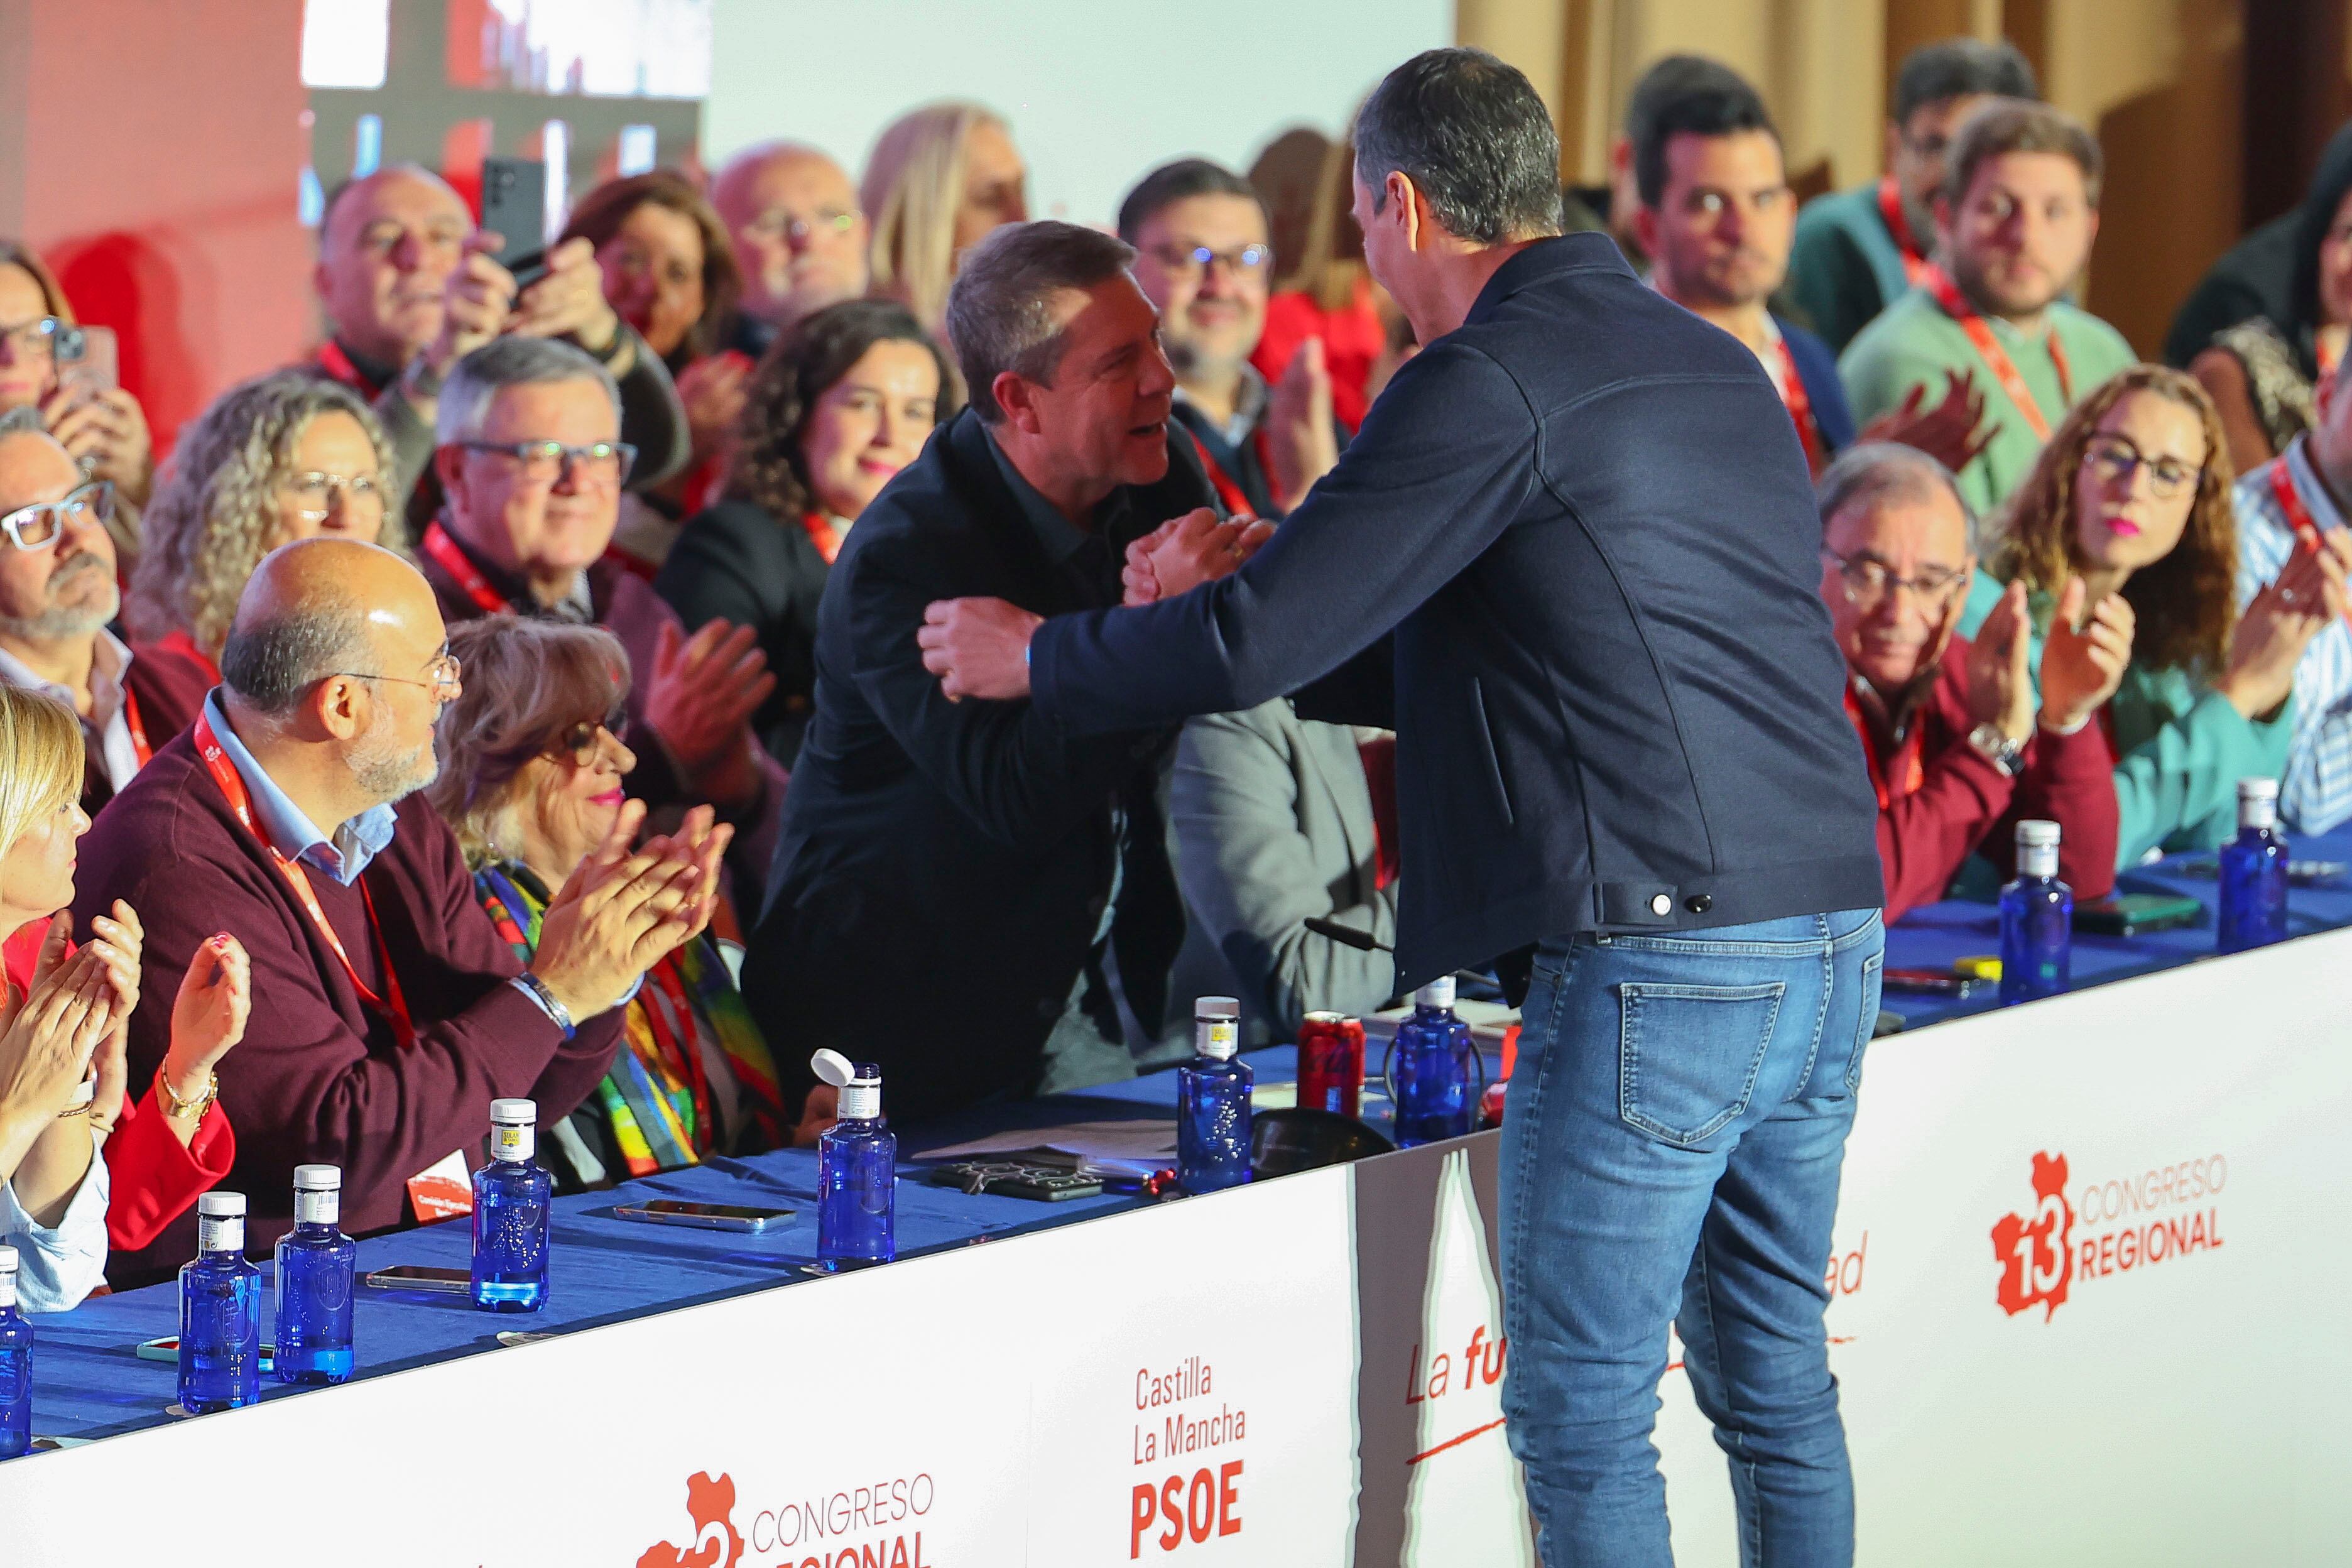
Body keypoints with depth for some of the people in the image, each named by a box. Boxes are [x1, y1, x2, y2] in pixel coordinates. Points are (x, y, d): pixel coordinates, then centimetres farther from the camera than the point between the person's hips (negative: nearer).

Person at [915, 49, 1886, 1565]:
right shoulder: (1718, 363, 18)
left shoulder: (1493, 382, -9)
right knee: (1777, 1383, 15)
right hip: (1834, 932, 8)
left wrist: (1034, 655, 6)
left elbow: (1263, 638, -11)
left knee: (1582, 1407, 0)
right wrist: (1243, 615, 29)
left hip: (1660, 956, -8)